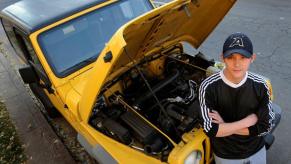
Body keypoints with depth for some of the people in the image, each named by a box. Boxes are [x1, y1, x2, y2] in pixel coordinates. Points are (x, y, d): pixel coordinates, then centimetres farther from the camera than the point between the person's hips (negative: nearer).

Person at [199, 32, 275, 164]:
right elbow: (211, 130, -25)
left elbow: (266, 126, -15)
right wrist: (249, 120, -23)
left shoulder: (260, 85, -16)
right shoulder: (208, 87, -24)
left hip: (257, 151, 2)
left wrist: (224, 126, -22)